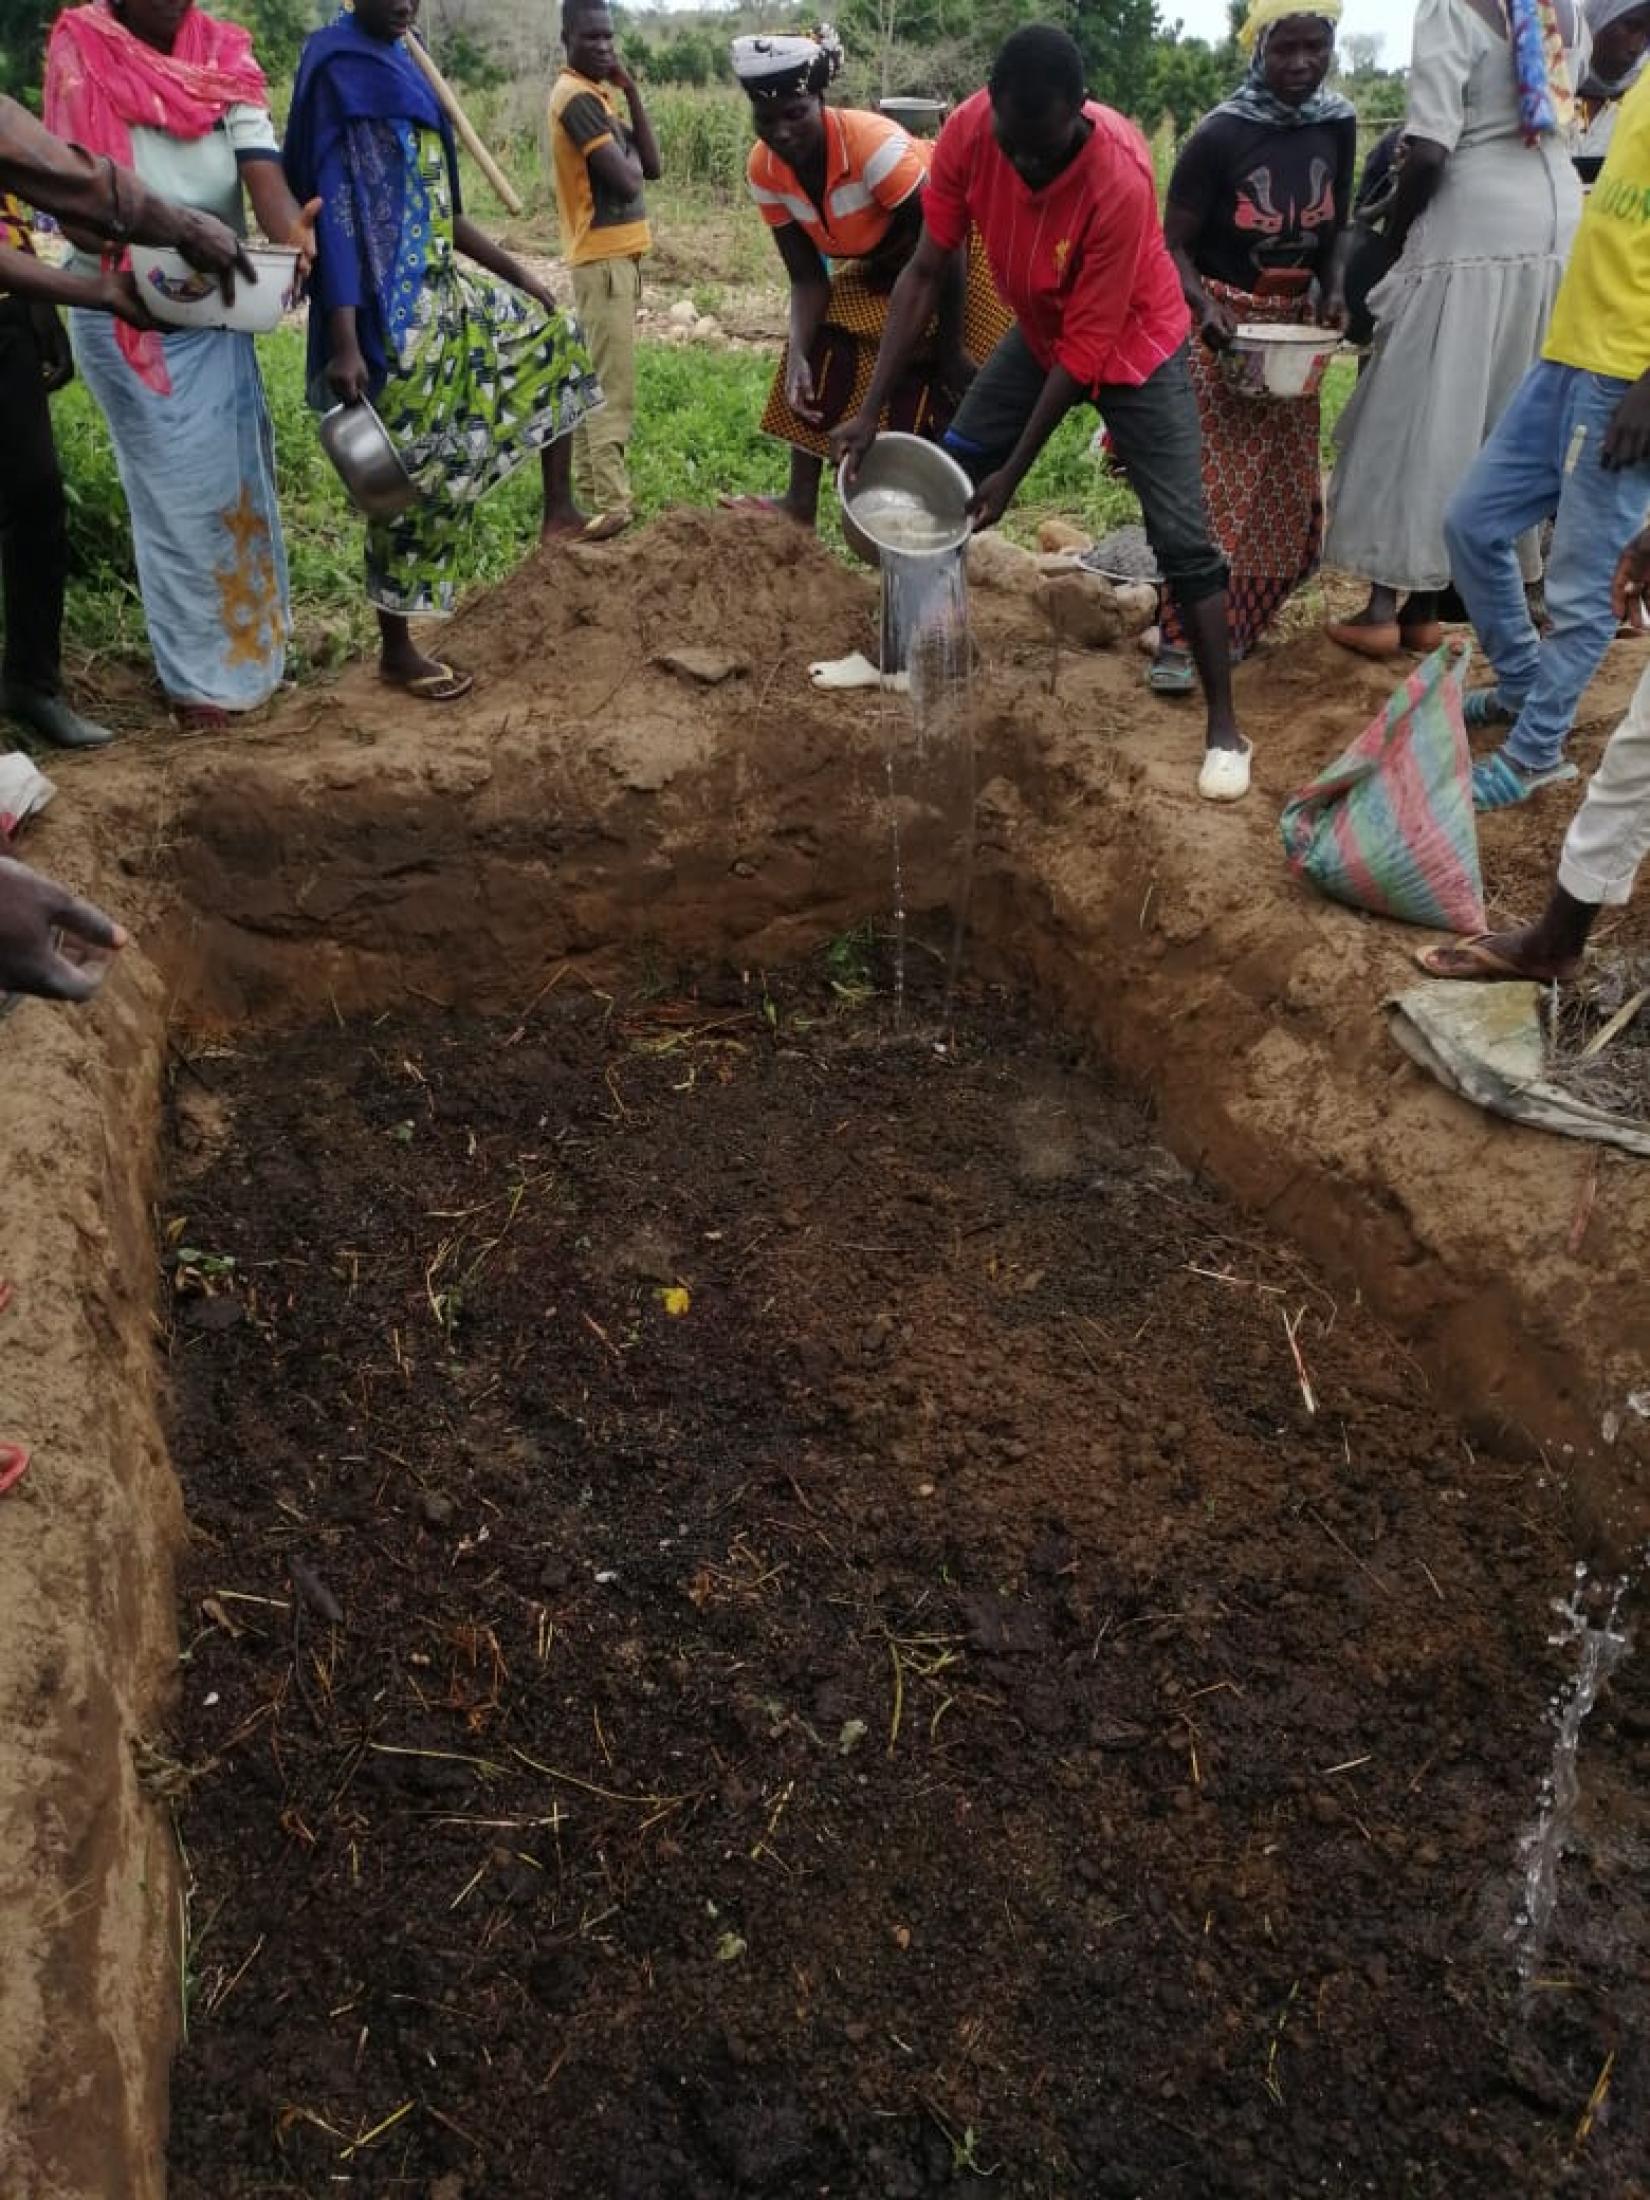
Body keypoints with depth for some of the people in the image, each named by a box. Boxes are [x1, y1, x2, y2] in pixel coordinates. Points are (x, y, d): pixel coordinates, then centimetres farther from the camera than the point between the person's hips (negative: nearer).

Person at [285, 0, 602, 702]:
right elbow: (333, 208, -20)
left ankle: (559, 508, 25)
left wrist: (518, 274, 23)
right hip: (391, 309, -9)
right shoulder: (336, 69, -12)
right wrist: (345, 341, -27)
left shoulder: (398, 63, 14)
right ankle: (397, 650, 8)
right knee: (414, 474, -4)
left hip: (444, 293, 9)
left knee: (552, 336, 20)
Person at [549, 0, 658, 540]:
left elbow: (651, 167, 9)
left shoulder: (598, 93, 16)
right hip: (604, 257, -10)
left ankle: (589, 493, 20)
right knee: (613, 388, -11)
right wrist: (626, 149, 0)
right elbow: (626, 182, -21)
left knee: (592, 381, 13)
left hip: (615, 254, 10)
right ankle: (611, 506, -11)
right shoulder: (578, 98, -13)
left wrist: (632, 94, 1)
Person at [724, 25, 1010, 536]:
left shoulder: (873, 144, -36)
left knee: (941, 385, -14)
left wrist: (950, 351, -24)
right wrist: (796, 353, -29)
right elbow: (807, 278, -10)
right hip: (881, 263, 7)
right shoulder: (764, 169, -17)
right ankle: (801, 504, 2)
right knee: (821, 352, -3)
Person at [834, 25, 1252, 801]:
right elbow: (925, 271, -15)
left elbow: (1086, 347, -30)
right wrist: (873, 407, -19)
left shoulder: (1119, 178, -36)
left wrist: (1015, 471, -26)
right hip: (1040, 330, 6)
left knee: (1181, 538, -12)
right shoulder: (968, 131, -23)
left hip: (1132, 345, -5)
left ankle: (1224, 728, -4)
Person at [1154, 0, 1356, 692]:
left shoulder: (1337, 125, 1)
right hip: (1220, 319, -6)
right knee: (1209, 484, -13)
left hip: (1293, 322, 6)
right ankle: (1181, 639, -12)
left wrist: (1333, 288, -7)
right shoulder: (1220, 135, -15)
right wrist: (1206, 309, -29)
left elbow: (1335, 225, 12)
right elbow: (1174, 244, -12)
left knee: (1285, 489, 8)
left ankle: (1238, 623, 23)